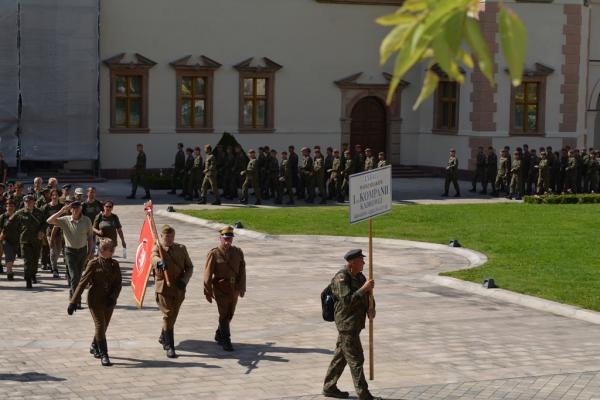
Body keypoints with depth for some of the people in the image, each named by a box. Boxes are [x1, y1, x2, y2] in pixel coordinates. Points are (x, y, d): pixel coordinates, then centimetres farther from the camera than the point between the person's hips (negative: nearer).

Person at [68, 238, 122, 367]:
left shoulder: (114, 264, 5)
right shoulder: (94, 264, -6)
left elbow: (118, 283, 6)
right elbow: (83, 282, -7)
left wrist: (113, 297, -12)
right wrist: (74, 301, -11)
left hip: (109, 301, 4)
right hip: (95, 300, -4)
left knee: (103, 326, 15)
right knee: (100, 325, -11)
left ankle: (94, 347, 39)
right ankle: (103, 355, -10)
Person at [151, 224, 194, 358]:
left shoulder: (181, 249, 8)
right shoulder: (157, 248, -5)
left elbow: (189, 267, 9)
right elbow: (154, 258, -29)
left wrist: (184, 280, -9)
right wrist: (159, 262, -54)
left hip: (179, 288, 4)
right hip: (163, 287, -4)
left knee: (173, 316, 17)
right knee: (168, 315, -11)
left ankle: (163, 338, 41)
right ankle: (169, 347, -8)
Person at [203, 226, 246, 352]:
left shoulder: (238, 252, 5)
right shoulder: (213, 254, -8)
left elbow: (242, 270, 4)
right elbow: (208, 274, -8)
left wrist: (242, 287, -3)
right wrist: (208, 292, -10)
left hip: (234, 288, 5)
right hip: (221, 288, -5)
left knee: (229, 314, 14)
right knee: (224, 314, -8)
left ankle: (219, 335, 33)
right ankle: (226, 341, -4)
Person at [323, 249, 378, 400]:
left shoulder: (359, 276, 10)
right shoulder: (341, 278, -17)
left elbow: (368, 296, 14)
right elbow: (347, 301, -25)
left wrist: (371, 309, -7)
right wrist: (364, 288, -26)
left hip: (355, 324, 9)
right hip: (347, 324, -9)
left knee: (340, 357, 16)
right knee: (356, 359, -6)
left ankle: (329, 388, 25)